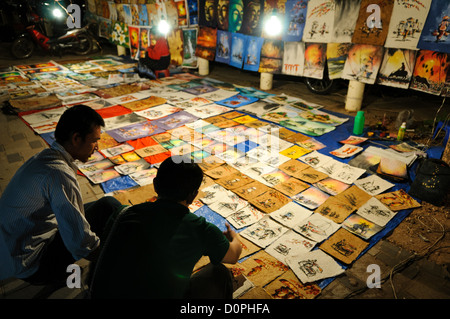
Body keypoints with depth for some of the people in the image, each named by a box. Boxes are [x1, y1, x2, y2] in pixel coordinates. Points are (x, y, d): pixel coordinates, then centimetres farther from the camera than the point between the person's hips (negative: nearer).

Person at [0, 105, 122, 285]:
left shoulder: (44, 157, 5)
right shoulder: (59, 174, -27)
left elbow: (68, 212, 15)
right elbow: (80, 243, -29)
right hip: (31, 268, -9)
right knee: (109, 206, -13)